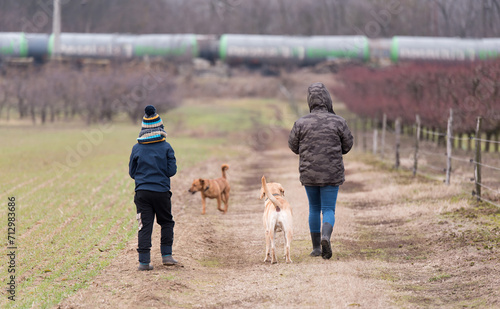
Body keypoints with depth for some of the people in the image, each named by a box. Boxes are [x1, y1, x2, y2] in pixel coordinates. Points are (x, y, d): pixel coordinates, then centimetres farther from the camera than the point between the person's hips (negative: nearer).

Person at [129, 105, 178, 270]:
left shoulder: (137, 148, 0)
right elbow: (172, 171, -4)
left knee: (144, 226, 2)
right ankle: (166, 255, 11)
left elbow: (132, 172, 6)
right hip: (162, 191, -1)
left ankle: (144, 261, -3)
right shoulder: (166, 147, -4)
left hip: (142, 192, 1)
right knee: (166, 223, 17)